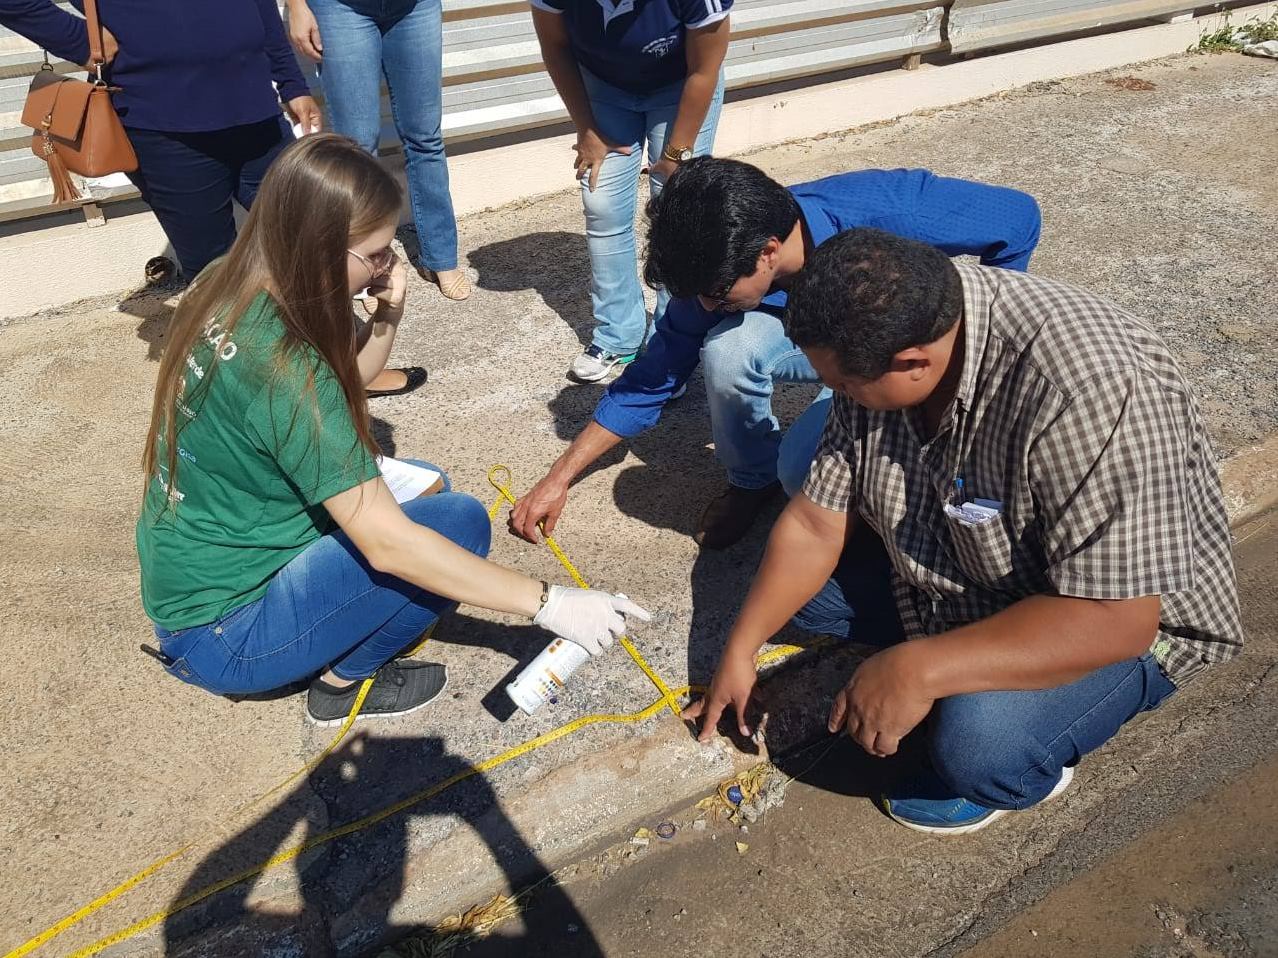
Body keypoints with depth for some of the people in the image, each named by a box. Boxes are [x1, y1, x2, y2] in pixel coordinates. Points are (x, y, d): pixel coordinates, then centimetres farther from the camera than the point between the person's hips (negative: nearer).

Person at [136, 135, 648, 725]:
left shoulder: (229, 288, -4)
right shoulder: (278, 366, -30)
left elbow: (346, 382, 11)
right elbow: (387, 543, -31)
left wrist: (386, 318, -10)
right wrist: (549, 604, -28)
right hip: (222, 637, -8)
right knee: (458, 521, -15)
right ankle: (342, 683, 2)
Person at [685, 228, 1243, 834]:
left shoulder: (1088, 391, -37)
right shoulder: (878, 346, -15)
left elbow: (1114, 619, -35)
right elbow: (815, 523, -8)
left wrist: (918, 670, -37)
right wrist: (739, 651, -8)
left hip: (1123, 612, -6)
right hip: (951, 560, 7)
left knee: (980, 747, -32)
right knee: (795, 584, -3)